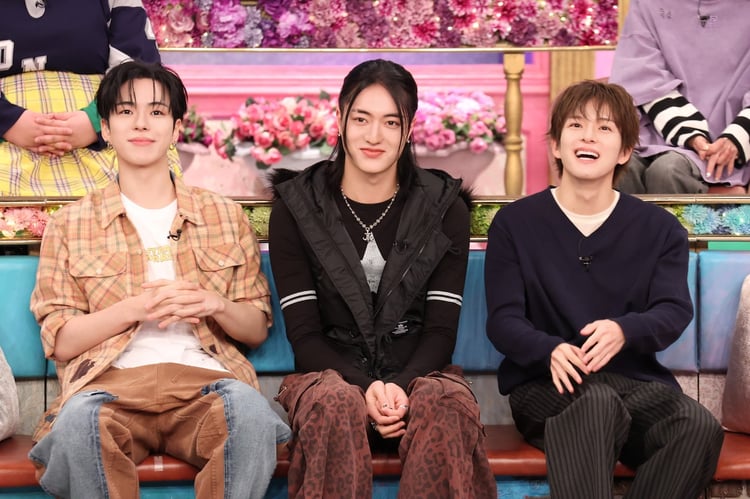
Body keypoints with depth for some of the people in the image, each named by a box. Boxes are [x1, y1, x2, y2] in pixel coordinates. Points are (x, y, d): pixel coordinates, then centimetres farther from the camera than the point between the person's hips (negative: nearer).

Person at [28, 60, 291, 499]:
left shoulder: (225, 216, 19)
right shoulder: (71, 224, 15)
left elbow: (258, 329, 18)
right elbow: (60, 342, 7)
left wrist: (215, 305, -5)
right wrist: (137, 307, -8)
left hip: (203, 378, 1)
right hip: (111, 380, -1)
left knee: (251, 411, -35)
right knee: (80, 419, -37)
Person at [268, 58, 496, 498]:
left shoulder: (444, 208, 6)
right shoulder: (297, 207, 3)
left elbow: (441, 330, 0)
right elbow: (304, 334, -2)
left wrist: (400, 387, -20)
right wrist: (364, 388, -20)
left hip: (418, 374, 1)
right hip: (331, 373, 0)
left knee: (446, 403, -34)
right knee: (335, 404, -36)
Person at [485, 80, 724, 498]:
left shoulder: (660, 228, 12)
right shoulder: (515, 223, 8)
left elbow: (675, 310, 0)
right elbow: (503, 320, 0)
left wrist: (624, 330, -25)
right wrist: (551, 350, -24)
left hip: (634, 379, 2)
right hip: (544, 384, -2)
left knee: (701, 426, -30)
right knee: (595, 401, -39)